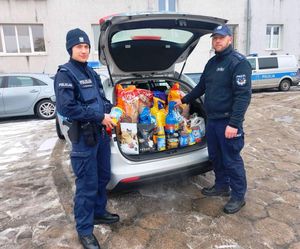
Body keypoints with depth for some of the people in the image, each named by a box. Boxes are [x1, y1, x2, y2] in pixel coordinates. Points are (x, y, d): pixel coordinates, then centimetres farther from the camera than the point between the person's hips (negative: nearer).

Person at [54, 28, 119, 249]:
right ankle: (84, 230, 16)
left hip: (102, 133, 8)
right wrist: (100, 117, -19)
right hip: (84, 136, -8)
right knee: (87, 184, -1)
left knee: (103, 177, 18)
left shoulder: (91, 73, 14)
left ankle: (99, 212, 39)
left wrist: (111, 110, 1)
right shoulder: (65, 74, -10)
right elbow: (66, 108, -21)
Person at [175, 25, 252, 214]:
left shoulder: (239, 62, -12)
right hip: (211, 120, 8)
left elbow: (243, 95, -19)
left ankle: (239, 196, 20)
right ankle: (221, 186, 37)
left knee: (231, 159, 3)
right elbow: (201, 87, 26)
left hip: (228, 122, -8)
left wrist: (234, 123, -24)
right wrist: (184, 100, 30)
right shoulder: (212, 63, 14)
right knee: (215, 156, 18)